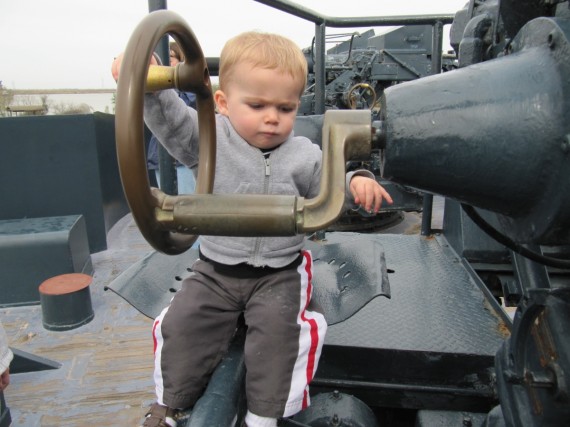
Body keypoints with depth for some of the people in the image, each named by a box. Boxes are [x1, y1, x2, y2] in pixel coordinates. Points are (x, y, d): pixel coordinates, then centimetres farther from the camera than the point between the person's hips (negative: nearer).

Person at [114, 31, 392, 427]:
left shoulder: (304, 155, -5)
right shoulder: (210, 138, -6)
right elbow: (170, 119, -15)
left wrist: (357, 183, -21)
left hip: (280, 272, -1)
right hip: (215, 270, 2)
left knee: (279, 327, -20)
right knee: (182, 323, -3)